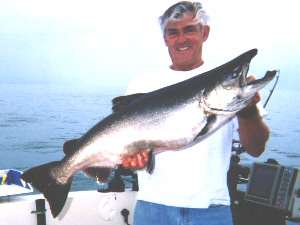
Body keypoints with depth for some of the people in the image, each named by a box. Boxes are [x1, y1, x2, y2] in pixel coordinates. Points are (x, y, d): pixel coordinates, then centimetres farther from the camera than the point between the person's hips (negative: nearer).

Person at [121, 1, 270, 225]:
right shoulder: (143, 85, 5)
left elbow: (256, 148, -5)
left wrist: (248, 110, -23)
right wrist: (130, 155, -16)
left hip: (211, 207, -1)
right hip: (153, 204, 1)